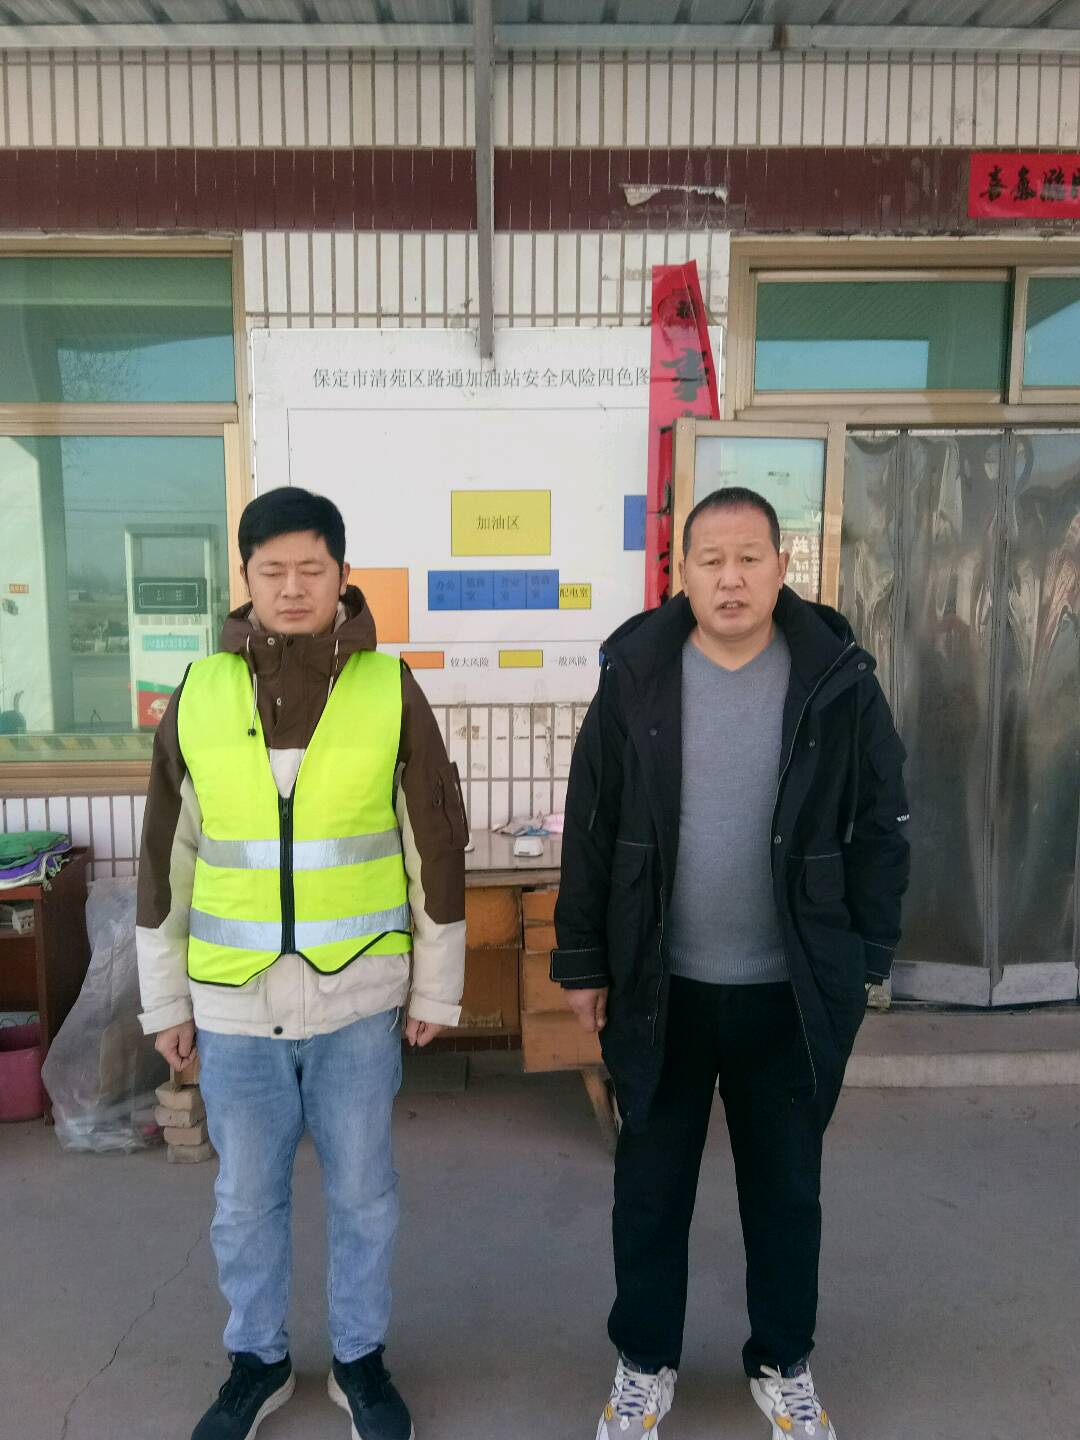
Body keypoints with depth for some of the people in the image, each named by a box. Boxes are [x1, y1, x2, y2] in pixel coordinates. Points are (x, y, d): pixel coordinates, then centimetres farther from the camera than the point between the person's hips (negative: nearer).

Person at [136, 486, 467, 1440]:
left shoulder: (390, 689, -7)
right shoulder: (199, 694, -3)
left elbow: (435, 846, -2)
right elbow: (168, 856, 4)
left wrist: (436, 986, 1)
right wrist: (166, 997, 7)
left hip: (357, 998, -1)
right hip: (233, 1001, 2)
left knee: (362, 1192, 16)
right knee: (246, 1198, 18)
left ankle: (361, 1357, 40)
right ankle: (258, 1360, 43)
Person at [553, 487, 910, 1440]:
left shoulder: (839, 683, -7)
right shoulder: (634, 678, -7)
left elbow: (882, 830, 0)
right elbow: (590, 829, -2)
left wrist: (866, 962, -1)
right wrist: (583, 960, -1)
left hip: (794, 992, 0)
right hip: (659, 988, 0)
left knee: (786, 1187, 18)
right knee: (650, 1185, 16)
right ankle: (646, 1363, 39)